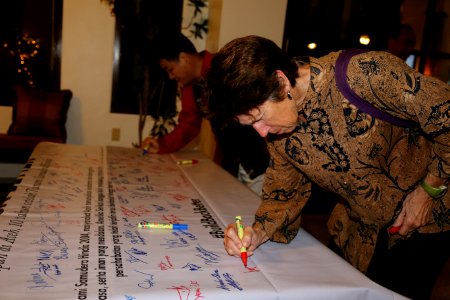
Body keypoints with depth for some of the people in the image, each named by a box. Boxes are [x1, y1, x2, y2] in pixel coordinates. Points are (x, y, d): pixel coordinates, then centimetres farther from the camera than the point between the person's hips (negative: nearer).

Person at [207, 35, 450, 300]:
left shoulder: (366, 73, -30)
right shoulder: (277, 129, -11)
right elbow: (284, 193, -2)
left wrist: (429, 190, -16)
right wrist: (258, 233, -20)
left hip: (427, 219, -4)